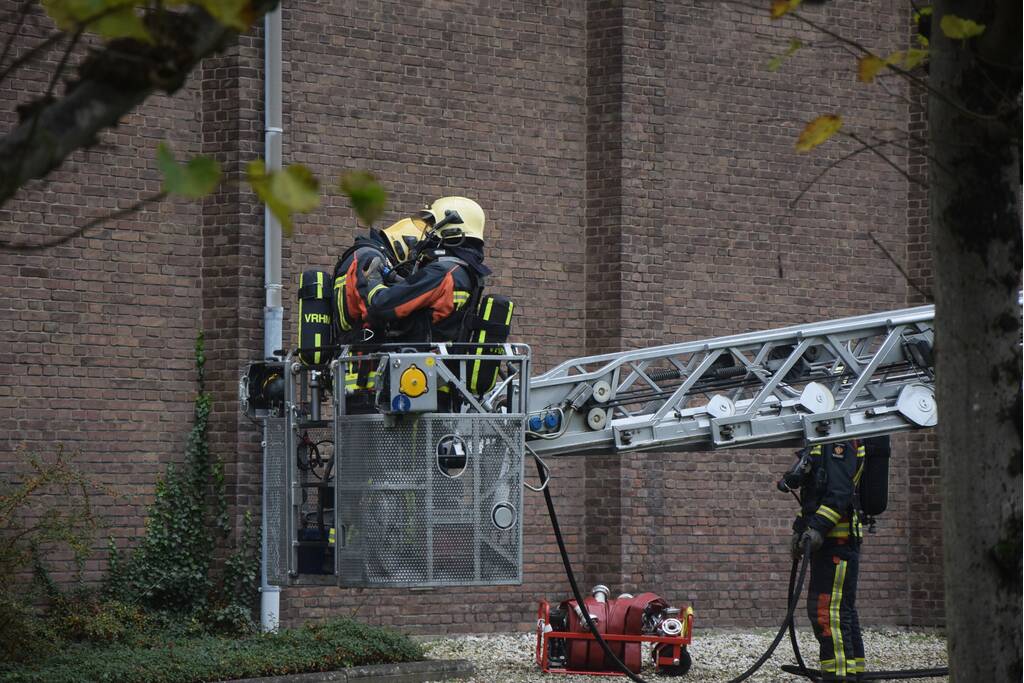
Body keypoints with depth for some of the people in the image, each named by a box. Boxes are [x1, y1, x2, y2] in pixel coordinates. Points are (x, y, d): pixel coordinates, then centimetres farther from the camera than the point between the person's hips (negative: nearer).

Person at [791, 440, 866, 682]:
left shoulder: (841, 441, -12)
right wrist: (801, 528, 21)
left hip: (838, 539, -11)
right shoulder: (817, 444, 20)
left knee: (827, 610, -14)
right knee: (843, 610, 14)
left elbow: (840, 491, -21)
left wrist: (818, 526, -26)